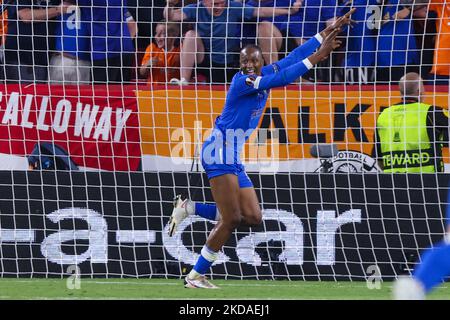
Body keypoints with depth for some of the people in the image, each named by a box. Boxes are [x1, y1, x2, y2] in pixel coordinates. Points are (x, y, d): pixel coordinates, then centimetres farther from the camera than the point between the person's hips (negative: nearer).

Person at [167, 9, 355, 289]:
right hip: (220, 153, -9)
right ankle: (196, 276, -2)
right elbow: (280, 79, -26)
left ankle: (188, 208, 12)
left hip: (234, 159, 9)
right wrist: (314, 59, -27)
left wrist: (326, 33, 7)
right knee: (232, 219, -12)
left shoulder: (265, 75, 9)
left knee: (253, 218, 5)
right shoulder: (241, 81, -14)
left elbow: (292, 58, 11)